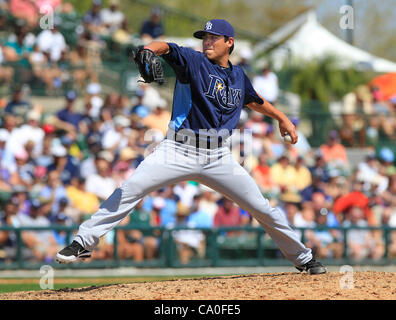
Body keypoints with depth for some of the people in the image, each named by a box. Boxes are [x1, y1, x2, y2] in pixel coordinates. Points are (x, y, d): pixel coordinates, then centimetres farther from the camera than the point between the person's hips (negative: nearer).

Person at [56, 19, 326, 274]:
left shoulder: (238, 76, 13)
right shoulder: (193, 61, -1)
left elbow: (253, 100, 35)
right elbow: (165, 47, -20)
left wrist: (281, 118, 43)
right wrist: (148, 50, -43)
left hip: (218, 157, 3)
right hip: (179, 150, -3)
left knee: (262, 208, 4)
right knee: (131, 189, -18)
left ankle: (302, 257, 22)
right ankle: (84, 242, -13)